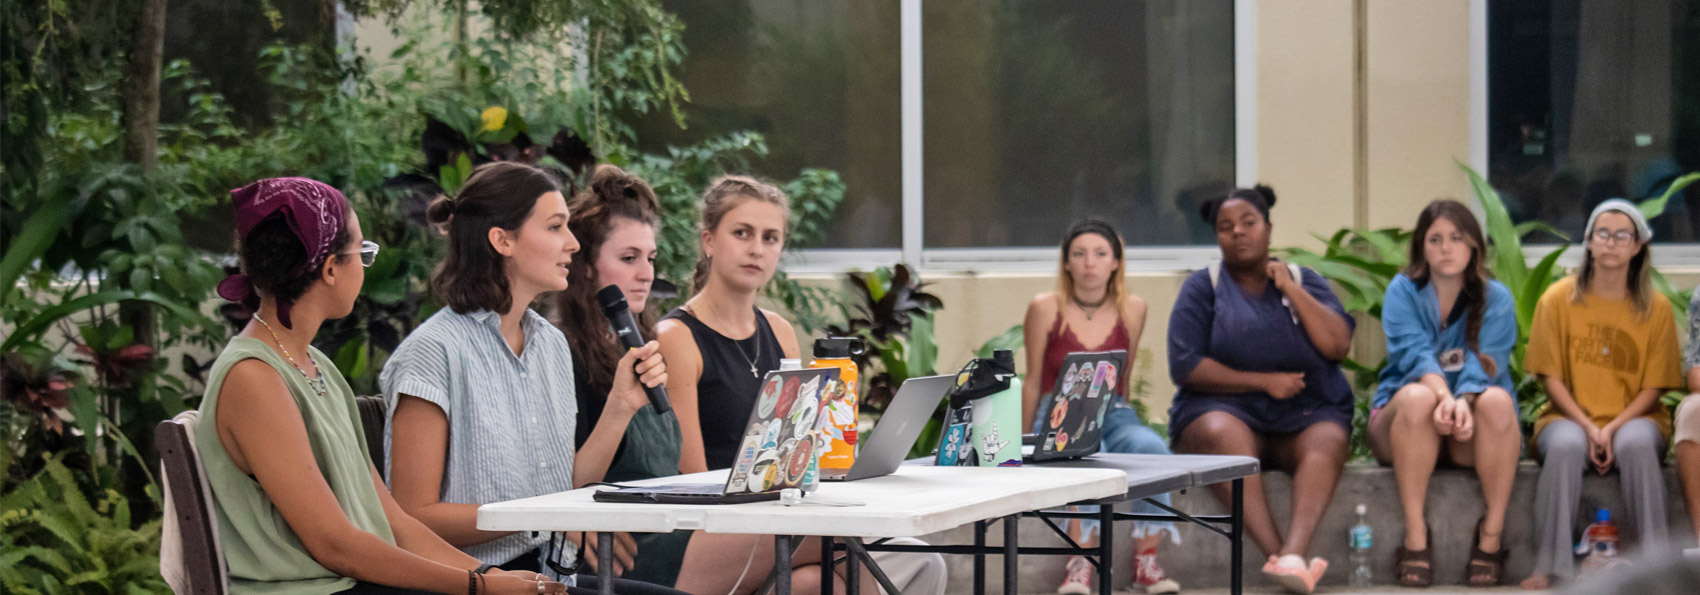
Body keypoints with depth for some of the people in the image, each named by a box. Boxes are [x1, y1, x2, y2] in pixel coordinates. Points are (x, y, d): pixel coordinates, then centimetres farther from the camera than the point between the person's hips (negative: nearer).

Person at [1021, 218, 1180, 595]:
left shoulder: (1132, 309, 7)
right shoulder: (1045, 308, 0)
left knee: (1151, 447, -32)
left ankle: (1146, 560, -26)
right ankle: (1081, 564, -39)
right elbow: (1033, 381, 7)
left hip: (1114, 415, 3)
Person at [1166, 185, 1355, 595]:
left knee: (1328, 440, -33)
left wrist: (1291, 289, -4)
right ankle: (1278, 554, -49)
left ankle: (1293, 553, -54)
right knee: (1223, 437, -37)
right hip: (1226, 408, -2)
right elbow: (1186, 368, -3)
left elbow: (1338, 345, 1)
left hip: (1305, 414, 2)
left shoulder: (1304, 280, 16)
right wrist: (1265, 381, -7)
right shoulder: (1203, 287, 9)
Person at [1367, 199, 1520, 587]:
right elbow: (1413, 352, -17)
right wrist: (1444, 395, -38)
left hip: (1472, 438, 1)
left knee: (1497, 401, -32)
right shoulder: (1402, 292, 2)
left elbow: (1486, 363, -14)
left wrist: (1464, 402, -37)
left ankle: (1491, 537, -27)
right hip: (1400, 423, -1)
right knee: (1417, 396, -35)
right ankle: (1415, 537, -33)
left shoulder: (1496, 299, 3)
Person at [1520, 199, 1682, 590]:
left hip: (1633, 417, 0)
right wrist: (1588, 427, -14)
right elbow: (1551, 378, 0)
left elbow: (1653, 387, 2)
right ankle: (1552, 568, -35)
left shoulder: (1656, 309, 4)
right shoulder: (1558, 299, 2)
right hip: (1570, 416, 0)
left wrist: (1612, 428, -15)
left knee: (1637, 444, -36)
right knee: (1565, 446, -36)